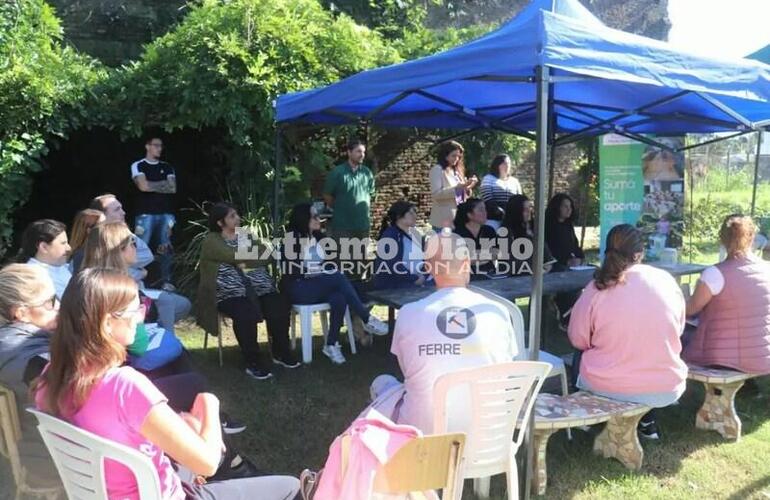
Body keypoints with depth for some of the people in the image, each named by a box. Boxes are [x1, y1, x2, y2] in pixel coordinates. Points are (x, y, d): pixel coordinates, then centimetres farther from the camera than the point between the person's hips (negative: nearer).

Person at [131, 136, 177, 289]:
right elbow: (143, 186, -10)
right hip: (146, 214, -3)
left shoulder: (167, 168, 15)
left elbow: (173, 188, 1)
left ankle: (166, 281, 11)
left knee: (166, 249, 3)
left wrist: (151, 185, -4)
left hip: (166, 214, 3)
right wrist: (163, 184, 1)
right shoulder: (138, 165, 4)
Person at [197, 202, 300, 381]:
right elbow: (235, 257, -13)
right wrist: (255, 254, 3)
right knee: (247, 313, -34)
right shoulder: (211, 240, 1)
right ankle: (253, 362, -17)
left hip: (256, 286, 5)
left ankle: (281, 353, -2)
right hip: (229, 291, -5)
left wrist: (247, 262, -10)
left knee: (279, 306, -20)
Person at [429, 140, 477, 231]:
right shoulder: (437, 170, -5)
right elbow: (436, 194, -18)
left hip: (458, 220, 7)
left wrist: (468, 187, -2)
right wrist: (458, 187, -23)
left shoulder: (456, 171, 16)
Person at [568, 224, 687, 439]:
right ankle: (647, 420, 29)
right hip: (666, 391, 2)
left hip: (607, 388, -2)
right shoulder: (667, 281, -7)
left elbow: (578, 340, -3)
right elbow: (678, 330, 7)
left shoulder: (597, 289, -14)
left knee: (583, 357, 28)